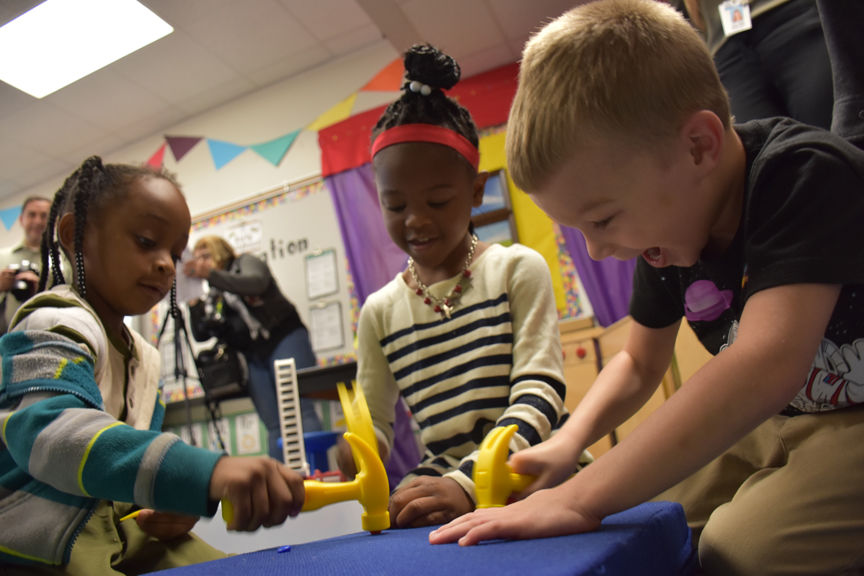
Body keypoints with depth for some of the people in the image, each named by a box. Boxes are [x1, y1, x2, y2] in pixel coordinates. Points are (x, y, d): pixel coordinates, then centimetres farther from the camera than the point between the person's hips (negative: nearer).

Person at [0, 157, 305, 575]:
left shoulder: (145, 357, 11)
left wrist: (175, 504, -6)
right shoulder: (54, 327, -17)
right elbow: (51, 431, -37)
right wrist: (207, 473, -52)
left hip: (123, 539, 8)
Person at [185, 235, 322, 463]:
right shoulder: (214, 297, 22)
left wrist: (211, 273, -20)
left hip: (285, 341, -6)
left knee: (300, 410, -17)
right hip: (254, 358, 6)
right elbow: (201, 334, 15)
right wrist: (193, 304, 1)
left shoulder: (246, 262, 8)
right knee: (273, 426, -2)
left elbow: (256, 283, -16)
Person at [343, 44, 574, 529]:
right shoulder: (380, 311, 8)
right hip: (444, 480, 2)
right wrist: (349, 458, -15)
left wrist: (469, 483, -24)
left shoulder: (518, 269, -1)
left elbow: (540, 390, -9)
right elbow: (374, 427, 10)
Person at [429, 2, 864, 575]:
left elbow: (766, 363, -41)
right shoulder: (665, 224, -5)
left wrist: (582, 497, -40)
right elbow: (639, 362, 6)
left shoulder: (808, 177, -27)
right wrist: (566, 444, -12)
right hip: (770, 422, 6)